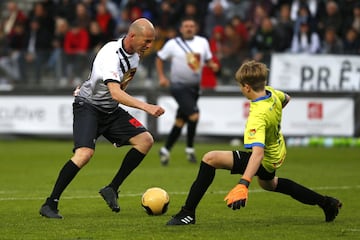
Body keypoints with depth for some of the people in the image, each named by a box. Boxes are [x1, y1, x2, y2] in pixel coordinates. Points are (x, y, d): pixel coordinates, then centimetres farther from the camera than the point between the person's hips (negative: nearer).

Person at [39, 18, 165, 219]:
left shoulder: (134, 53, -1)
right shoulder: (111, 55, -28)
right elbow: (115, 93, -40)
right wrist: (145, 107, -48)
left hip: (111, 111, 8)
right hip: (88, 107, -8)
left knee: (146, 140, -5)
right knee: (85, 153, -27)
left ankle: (112, 189, 3)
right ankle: (50, 205, -17)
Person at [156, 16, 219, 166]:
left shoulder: (202, 42, 6)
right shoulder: (173, 44, -5)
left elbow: (208, 60, 16)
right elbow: (159, 59, 6)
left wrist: (213, 65, -6)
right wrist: (161, 76, -5)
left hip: (194, 86, 5)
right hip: (179, 87, -5)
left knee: (180, 121, 11)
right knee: (194, 115, -20)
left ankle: (166, 150, 22)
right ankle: (189, 149, -5)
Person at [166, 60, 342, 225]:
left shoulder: (258, 116, -36)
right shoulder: (272, 93, -11)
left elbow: (258, 153, -47)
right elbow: (286, 99, 16)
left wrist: (243, 185, -55)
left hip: (265, 161, -9)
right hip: (277, 153, 9)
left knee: (210, 159, -21)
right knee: (268, 183, 42)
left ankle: (188, 214, -22)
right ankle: (327, 203, 47)